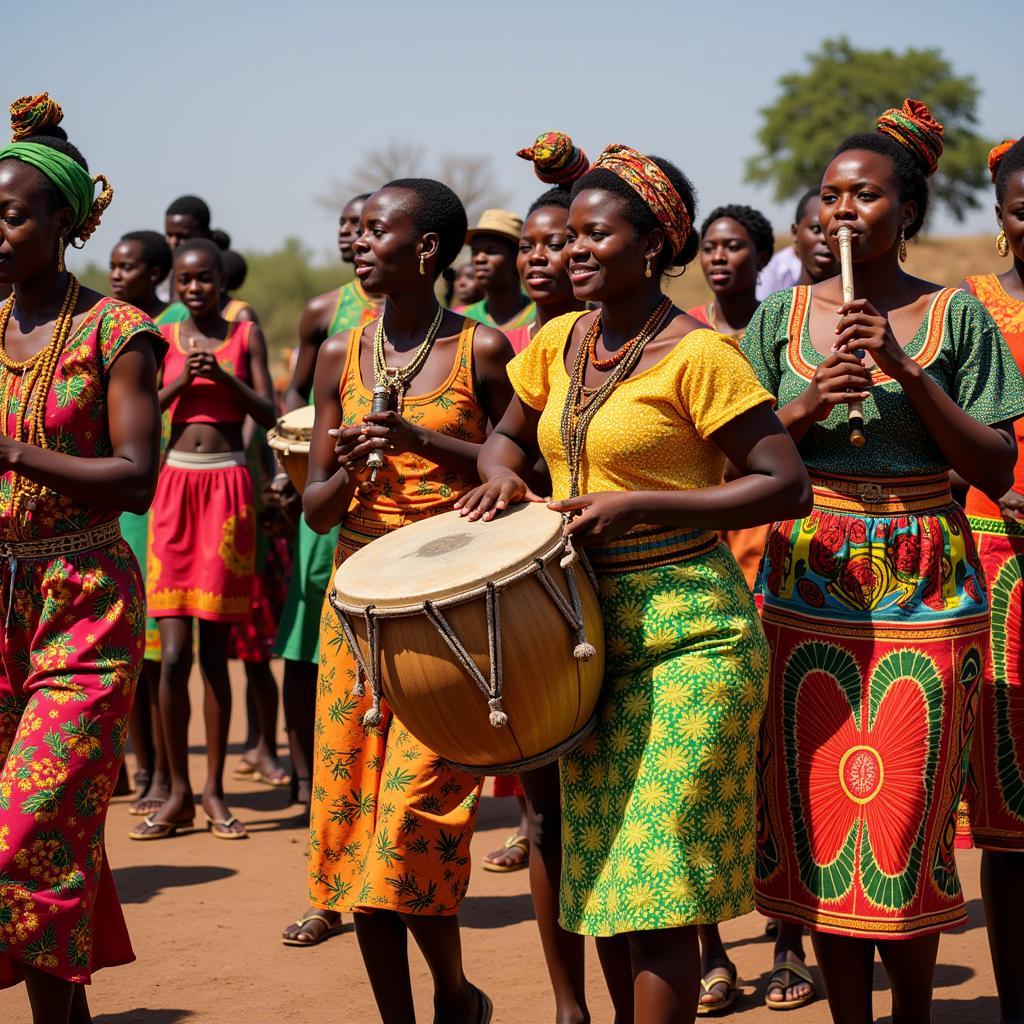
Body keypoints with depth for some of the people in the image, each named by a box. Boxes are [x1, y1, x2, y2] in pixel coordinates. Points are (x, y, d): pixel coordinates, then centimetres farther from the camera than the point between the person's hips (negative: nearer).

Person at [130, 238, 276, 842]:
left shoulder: (246, 335, 6)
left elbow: (269, 414, -1)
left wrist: (224, 377, -15)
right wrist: (182, 380, -12)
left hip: (228, 487, -1)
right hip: (174, 486, 1)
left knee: (215, 649, 3)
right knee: (173, 652, -4)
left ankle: (215, 790, 12)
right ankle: (178, 793, 5)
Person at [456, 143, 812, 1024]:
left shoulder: (699, 355, -12)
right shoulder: (558, 342, 9)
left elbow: (788, 487, -16)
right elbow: (508, 436, 25)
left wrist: (637, 505, -19)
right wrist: (502, 475, 1)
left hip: (686, 634, -7)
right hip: (587, 628, 7)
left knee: (657, 880, -8)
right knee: (598, 873, 13)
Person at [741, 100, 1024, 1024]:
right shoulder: (783, 317, 8)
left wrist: (908, 374, -13)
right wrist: (807, 404, -10)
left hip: (922, 597, -2)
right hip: (807, 593, 2)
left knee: (905, 837, -1)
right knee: (819, 822, 3)